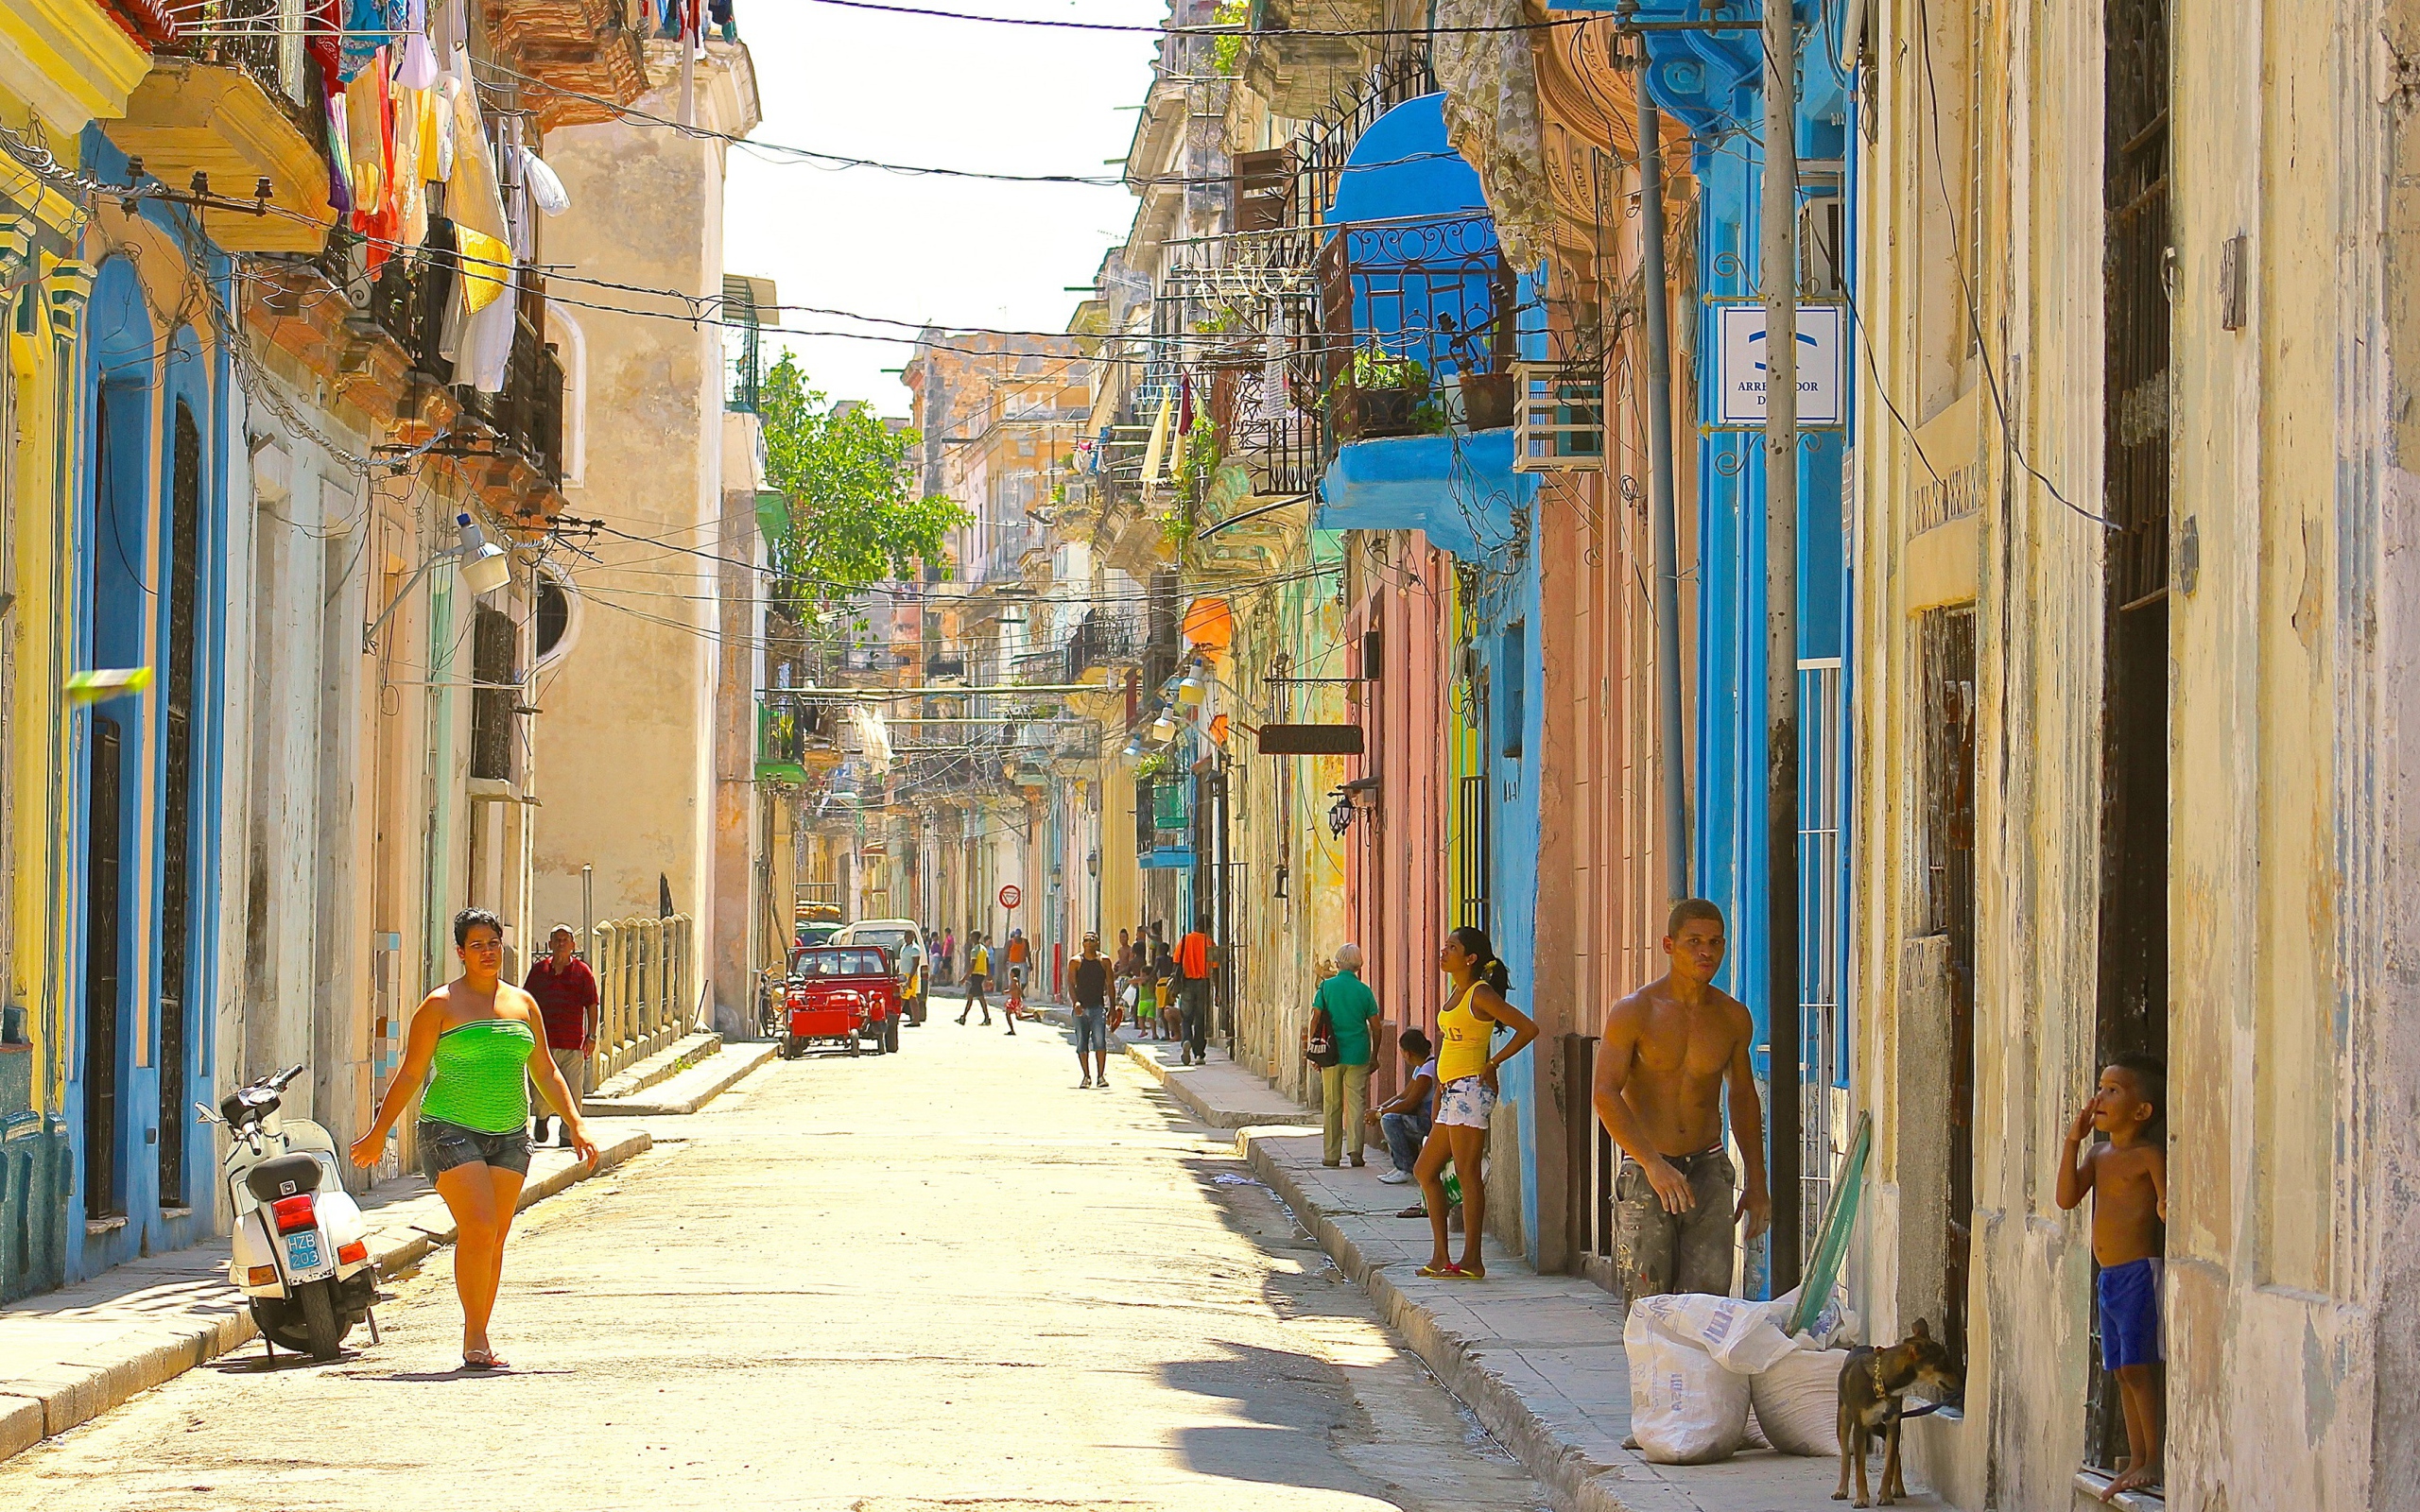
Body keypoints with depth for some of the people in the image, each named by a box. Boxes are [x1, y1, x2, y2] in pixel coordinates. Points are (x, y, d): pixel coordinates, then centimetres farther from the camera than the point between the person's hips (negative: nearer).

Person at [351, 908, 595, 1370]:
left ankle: (477, 1341, 10)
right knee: (477, 1228, -17)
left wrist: (576, 1124, 10)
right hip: (451, 1130, -5)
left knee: (496, 1239, 2)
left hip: (509, 1136, 5)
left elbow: (545, 1073, 19)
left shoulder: (523, 1003, 14)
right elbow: (410, 1074, 2)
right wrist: (378, 1133, 2)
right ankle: (475, 1339, -11)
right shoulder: (441, 1005, 0)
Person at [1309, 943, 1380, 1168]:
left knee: (1332, 1105, 7)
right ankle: (1355, 1149, -10)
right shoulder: (1364, 990, 1)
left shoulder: (1327, 986, -1)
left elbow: (1315, 1019, -4)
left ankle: (1331, 1155, 10)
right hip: (1358, 1055, 0)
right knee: (1357, 1103, 1)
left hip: (1332, 1054, 0)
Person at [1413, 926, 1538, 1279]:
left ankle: (1472, 1261, -8)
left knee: (1468, 1173, -9)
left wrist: (1493, 1063, -11)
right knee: (1425, 1170, 10)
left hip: (1470, 1089, -10)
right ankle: (1440, 1257, 13)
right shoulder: (1458, 993, 16)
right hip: (1452, 1092, 10)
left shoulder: (1480, 994, -10)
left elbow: (1528, 1028, -16)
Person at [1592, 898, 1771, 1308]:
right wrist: (1653, 1165, -27)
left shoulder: (1733, 1018, 6)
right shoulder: (1634, 1012, -6)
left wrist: (1757, 1185, 19)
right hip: (1644, 1172, -3)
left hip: (1707, 1170, 3)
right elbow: (1606, 1094, -15)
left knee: (1709, 1298, -10)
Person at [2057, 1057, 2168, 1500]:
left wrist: (2167, 1210, -35)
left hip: (2141, 1272, -9)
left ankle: (2153, 1461, -5)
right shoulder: (2098, 1155, 14)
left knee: (2139, 1367, -9)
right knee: (2123, 1371, 11)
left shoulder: (2149, 1155, -8)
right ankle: (2137, 1460, 17)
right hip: (2110, 1276, 9)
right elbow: (2067, 1197, 5)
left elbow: (2168, 1206, -12)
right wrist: (2073, 1141, 2)